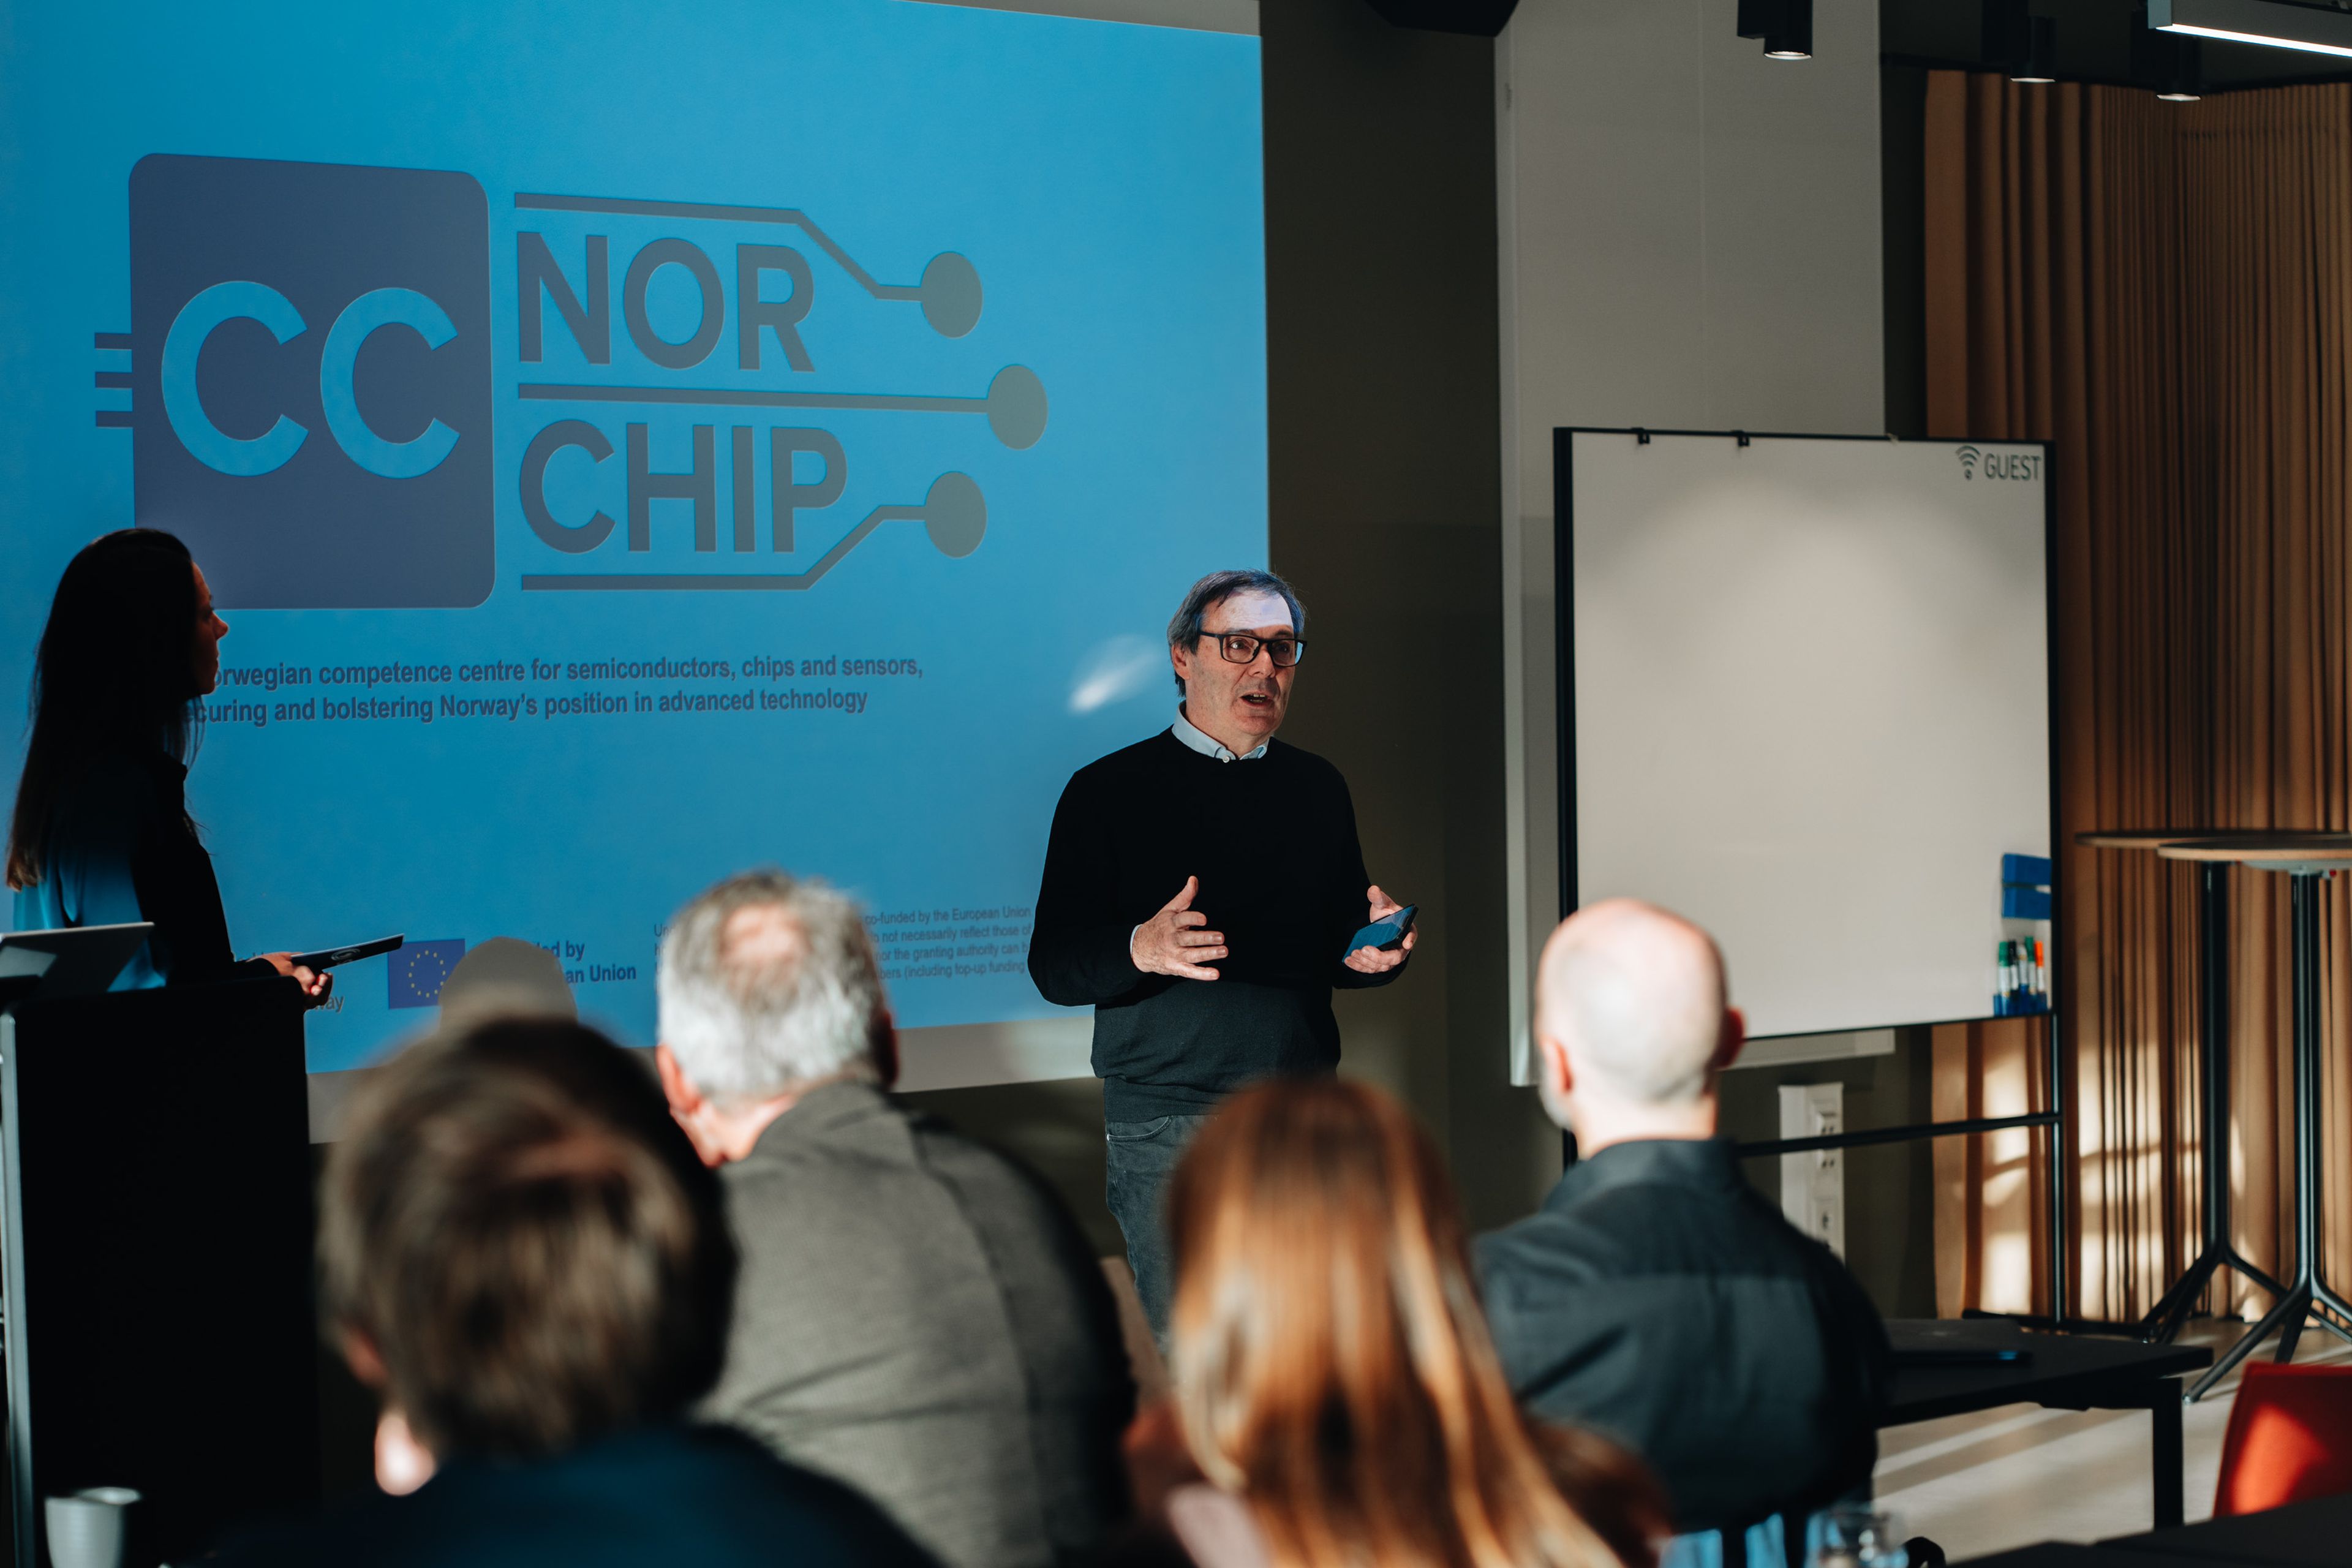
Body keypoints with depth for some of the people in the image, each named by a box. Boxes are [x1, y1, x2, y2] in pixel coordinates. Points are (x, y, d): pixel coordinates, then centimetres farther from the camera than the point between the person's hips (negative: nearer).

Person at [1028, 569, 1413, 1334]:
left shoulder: (1317, 788, 14)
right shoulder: (1110, 791, 1)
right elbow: (1053, 967, -4)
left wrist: (1374, 951, -2)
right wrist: (1142, 949, -25)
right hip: (1166, 1121, -4)